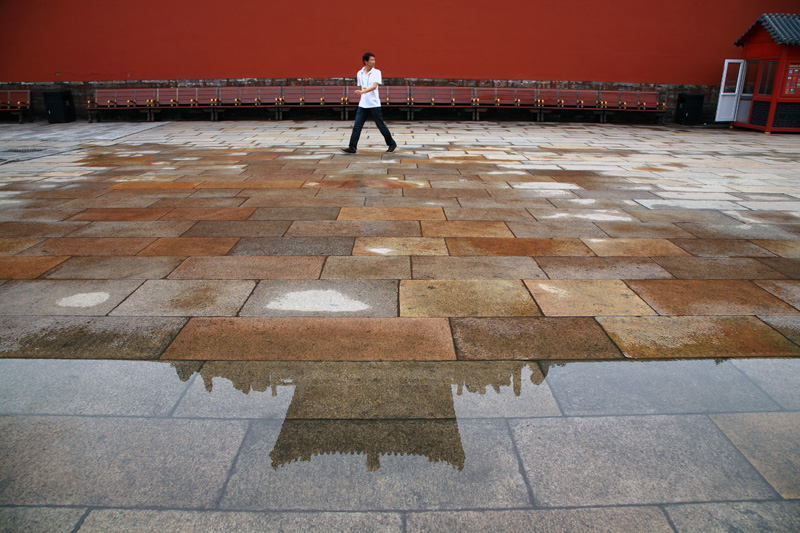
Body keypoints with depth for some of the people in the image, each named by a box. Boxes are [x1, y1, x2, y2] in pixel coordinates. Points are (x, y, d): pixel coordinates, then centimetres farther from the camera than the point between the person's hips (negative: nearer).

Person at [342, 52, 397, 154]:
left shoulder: (376, 72, -4)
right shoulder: (359, 73, 10)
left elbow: (374, 86, -19)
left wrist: (363, 92, -32)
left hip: (374, 104, -4)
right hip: (362, 105, 4)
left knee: (381, 126, 3)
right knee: (357, 126, -3)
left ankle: (392, 144, 20)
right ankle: (352, 148, 0)